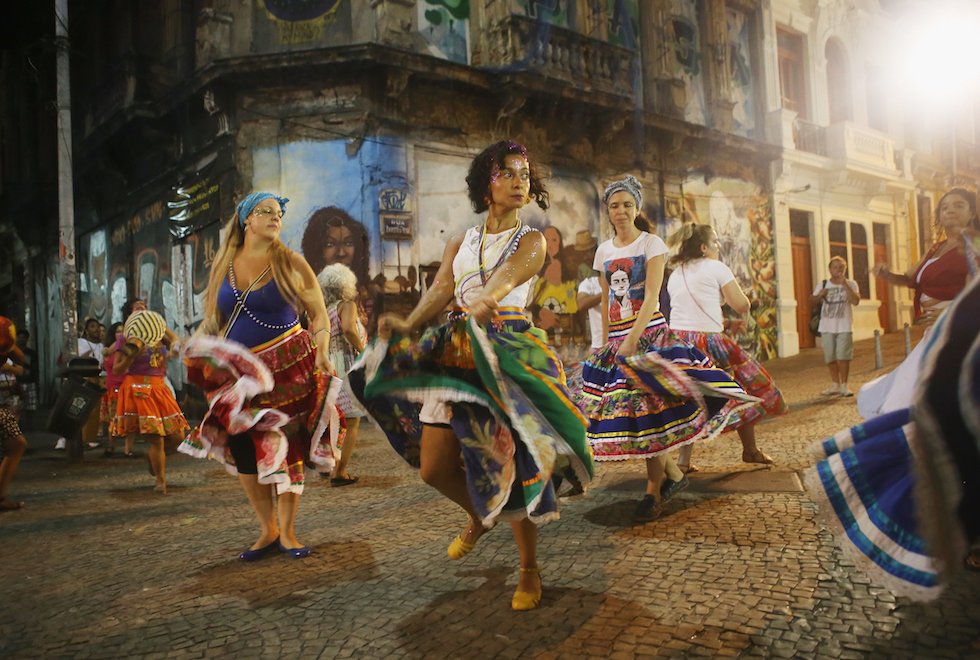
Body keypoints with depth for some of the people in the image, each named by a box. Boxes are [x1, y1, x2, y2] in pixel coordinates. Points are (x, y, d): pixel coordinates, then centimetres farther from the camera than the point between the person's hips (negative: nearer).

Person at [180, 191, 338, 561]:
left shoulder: (291, 264, 3)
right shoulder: (223, 266, 12)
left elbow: (319, 314, 3)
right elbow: (213, 320, 17)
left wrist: (321, 353, -12)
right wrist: (199, 351, -1)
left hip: (288, 367, -3)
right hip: (239, 373, 3)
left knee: (286, 448, -3)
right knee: (242, 449, -3)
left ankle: (287, 533, 11)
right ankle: (267, 530, 14)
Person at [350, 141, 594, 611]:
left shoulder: (531, 241, 4)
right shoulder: (460, 243, 15)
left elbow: (507, 277, -19)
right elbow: (440, 290, 0)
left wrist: (487, 301, -42)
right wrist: (407, 325, -20)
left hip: (509, 352, -4)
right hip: (456, 353, 4)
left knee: (509, 460, -7)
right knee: (434, 468, 4)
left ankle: (529, 570, 15)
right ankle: (480, 518, 37)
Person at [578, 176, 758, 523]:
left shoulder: (651, 243, -1)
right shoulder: (604, 251, 13)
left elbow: (651, 296, -11)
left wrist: (632, 339, -21)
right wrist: (606, 342, 8)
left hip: (649, 333, -5)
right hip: (616, 337, 5)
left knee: (649, 406, -9)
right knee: (620, 407, 2)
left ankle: (653, 491, 5)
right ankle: (674, 474, 20)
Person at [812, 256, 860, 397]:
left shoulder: (850, 284, 3)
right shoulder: (823, 285, 10)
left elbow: (856, 301, -12)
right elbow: (814, 302, 14)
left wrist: (845, 285, -17)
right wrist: (820, 295, -7)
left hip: (844, 327, -2)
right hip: (827, 327, 2)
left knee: (843, 357, -6)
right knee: (830, 358, 5)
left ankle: (844, 386, 5)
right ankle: (835, 385, 16)